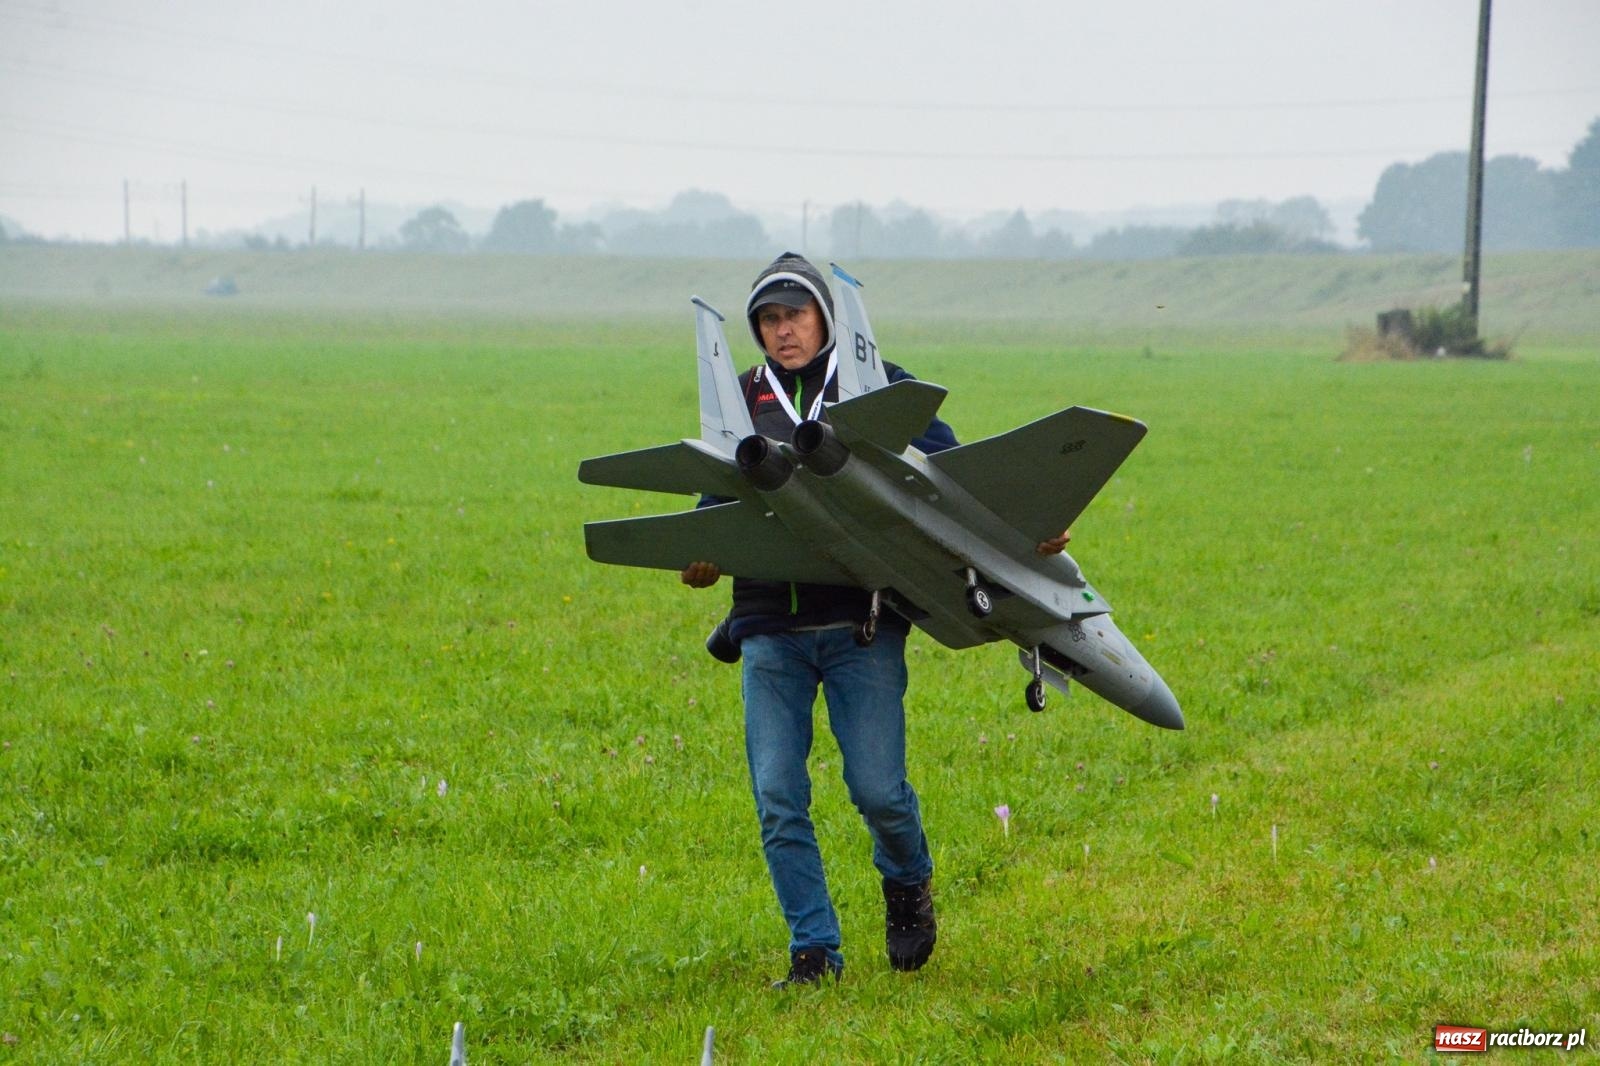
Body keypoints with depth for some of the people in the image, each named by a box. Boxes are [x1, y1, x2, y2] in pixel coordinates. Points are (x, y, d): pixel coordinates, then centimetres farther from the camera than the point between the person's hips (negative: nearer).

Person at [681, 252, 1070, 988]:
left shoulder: (880, 388, 8)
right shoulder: (743, 401, 15)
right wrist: (701, 559, -2)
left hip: (860, 622, -2)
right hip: (770, 628, 3)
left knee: (877, 788, -7)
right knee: (778, 798, -4)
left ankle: (907, 886, 25)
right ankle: (814, 950, 8)